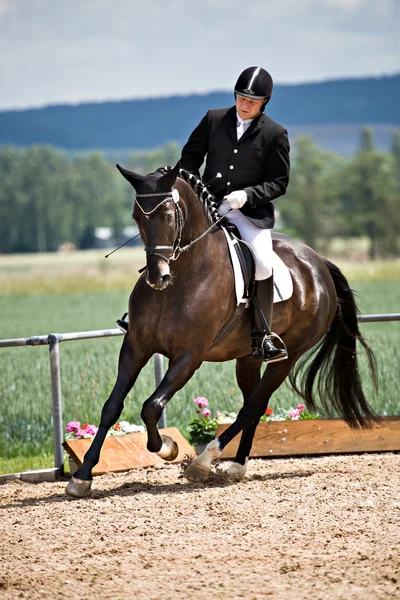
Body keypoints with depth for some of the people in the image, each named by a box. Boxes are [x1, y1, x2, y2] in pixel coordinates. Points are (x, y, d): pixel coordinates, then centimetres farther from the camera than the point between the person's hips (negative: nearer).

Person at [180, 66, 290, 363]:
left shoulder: (275, 134, 0)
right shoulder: (214, 119, 7)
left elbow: (279, 182, 1)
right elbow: (191, 154, 18)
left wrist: (247, 195, -15)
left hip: (252, 212, -3)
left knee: (262, 264, -23)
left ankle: (261, 338, -12)